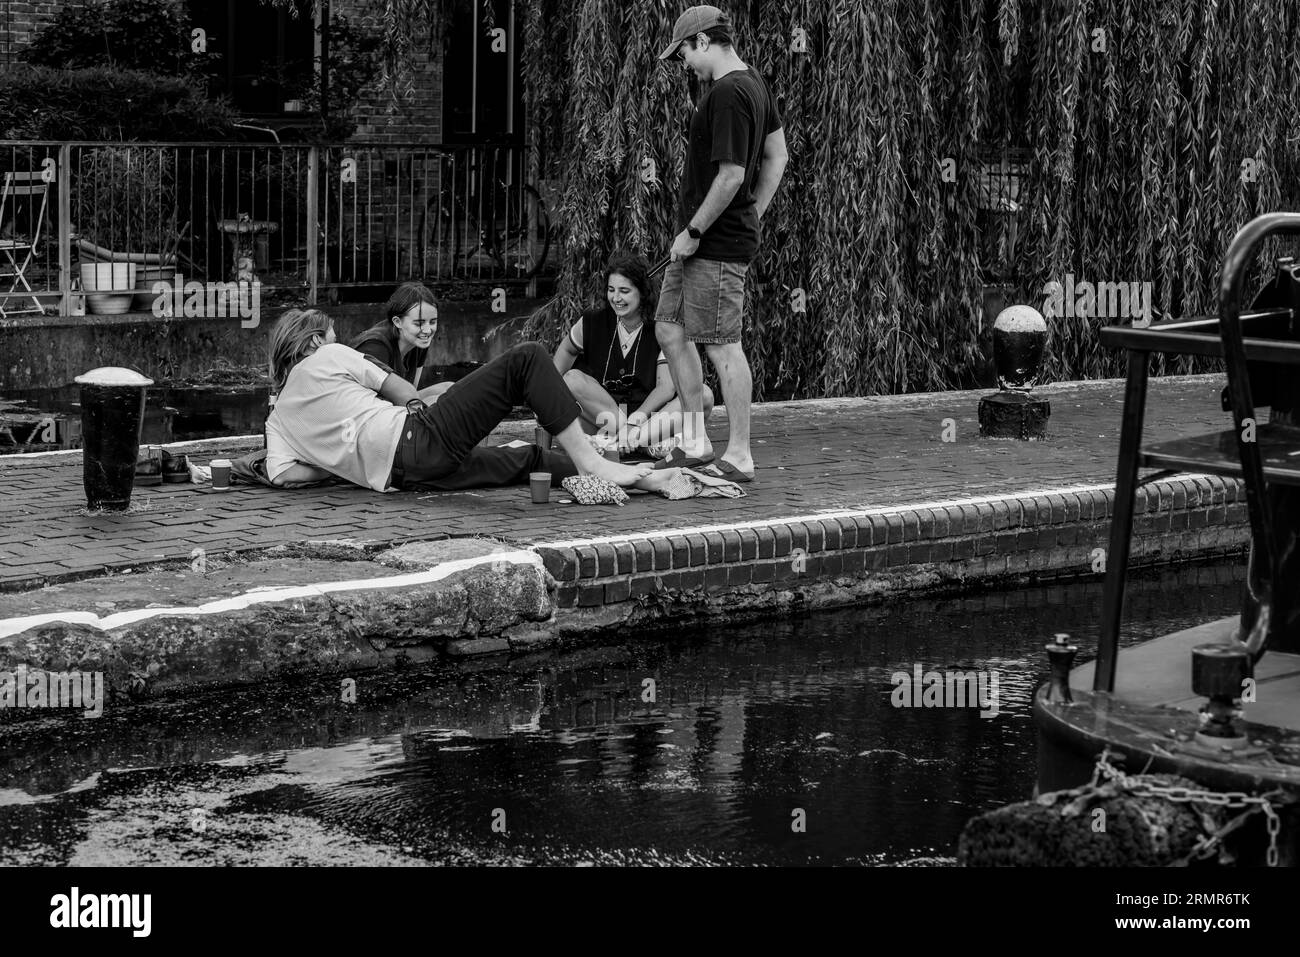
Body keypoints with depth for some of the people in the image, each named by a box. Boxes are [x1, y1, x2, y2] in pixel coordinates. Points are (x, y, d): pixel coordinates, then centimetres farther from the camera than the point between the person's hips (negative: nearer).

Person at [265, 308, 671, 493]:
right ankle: (591, 462, -12)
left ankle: (646, 481, 13)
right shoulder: (326, 357, 8)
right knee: (527, 359, -2)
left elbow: (281, 474, 4)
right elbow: (406, 395, 13)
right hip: (415, 440, -7)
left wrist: (340, 462, 12)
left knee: (528, 459, 19)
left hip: (397, 474, 7)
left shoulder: (277, 419, 21)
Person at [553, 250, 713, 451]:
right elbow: (566, 350, 17)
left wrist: (638, 417, -30)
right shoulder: (593, 323, -3)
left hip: (648, 412, 0)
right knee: (572, 379, -26)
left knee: (704, 396, -23)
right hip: (599, 414, 0)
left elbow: (666, 387, -14)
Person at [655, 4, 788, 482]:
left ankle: (739, 457, 4)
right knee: (669, 330, 14)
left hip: (717, 245, -11)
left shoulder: (728, 94, -19)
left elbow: (731, 176, -23)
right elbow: (777, 156, 21)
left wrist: (693, 232, -15)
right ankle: (696, 442, 20)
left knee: (723, 347, -4)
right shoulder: (754, 84, 13)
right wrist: (753, 216, 19)